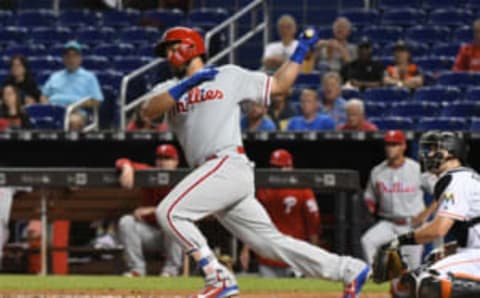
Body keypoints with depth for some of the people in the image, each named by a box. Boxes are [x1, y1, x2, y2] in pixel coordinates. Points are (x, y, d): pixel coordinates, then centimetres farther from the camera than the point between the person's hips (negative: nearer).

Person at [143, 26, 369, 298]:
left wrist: (301, 51, 11)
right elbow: (149, 110, -2)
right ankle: (349, 270, 6)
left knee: (170, 212, -20)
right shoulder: (169, 89, 20)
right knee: (270, 242, 3)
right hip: (211, 174, 6)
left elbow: (279, 85, 15)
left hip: (229, 164, -6)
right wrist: (187, 84, -11)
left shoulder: (230, 76, 10)